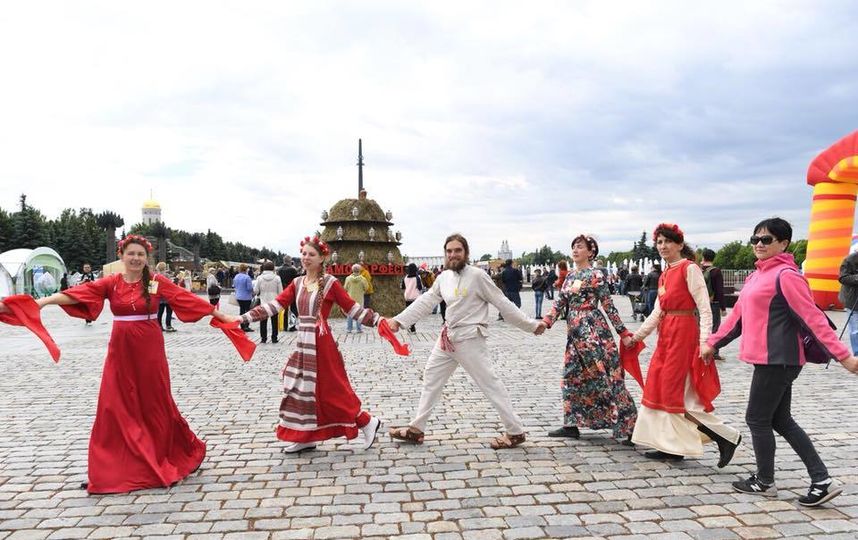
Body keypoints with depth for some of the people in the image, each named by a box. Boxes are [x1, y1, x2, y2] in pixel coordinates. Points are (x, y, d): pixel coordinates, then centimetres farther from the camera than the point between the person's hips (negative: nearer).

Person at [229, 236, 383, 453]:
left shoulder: (330, 283, -8)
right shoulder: (297, 283, 7)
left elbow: (352, 308, -7)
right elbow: (275, 305, 1)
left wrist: (379, 321, -15)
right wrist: (242, 318, -5)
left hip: (321, 343, -6)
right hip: (303, 343, 6)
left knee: (329, 390, -2)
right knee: (300, 388, 10)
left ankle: (367, 422, 13)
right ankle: (305, 438, 23)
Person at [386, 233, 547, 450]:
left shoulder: (477, 275, -12)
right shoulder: (443, 278, 7)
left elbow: (502, 303, -9)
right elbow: (425, 302, 9)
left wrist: (531, 325, -9)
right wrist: (398, 320, 2)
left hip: (469, 339, -7)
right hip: (448, 338, 7)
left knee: (490, 383, -5)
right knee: (431, 377, 13)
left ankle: (516, 432, 6)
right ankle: (416, 429, 25)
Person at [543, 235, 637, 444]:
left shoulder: (595, 276, -6)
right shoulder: (570, 276, 14)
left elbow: (609, 306, -6)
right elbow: (559, 302, 10)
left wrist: (623, 332, -6)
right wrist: (546, 322, -4)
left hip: (593, 329, -7)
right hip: (575, 331, 8)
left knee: (604, 375, -6)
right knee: (572, 375, 8)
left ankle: (627, 427, 1)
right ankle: (571, 425, 17)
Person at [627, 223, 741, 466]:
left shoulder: (689, 269, -9)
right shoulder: (665, 275, 15)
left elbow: (705, 308, -15)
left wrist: (705, 342, -24)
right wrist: (636, 337, 17)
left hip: (684, 333, -9)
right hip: (666, 334, 9)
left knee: (676, 391, -7)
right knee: (658, 388, 9)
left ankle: (726, 436, 3)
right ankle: (671, 446, 19)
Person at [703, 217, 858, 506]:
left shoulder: (786, 275, -14)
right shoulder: (756, 276, 14)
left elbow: (813, 318, -18)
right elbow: (738, 315, 20)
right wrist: (713, 342, 21)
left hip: (777, 360, -9)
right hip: (769, 360, 9)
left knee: (757, 419, 2)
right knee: (780, 420, 15)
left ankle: (764, 482, 19)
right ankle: (822, 481, 19)